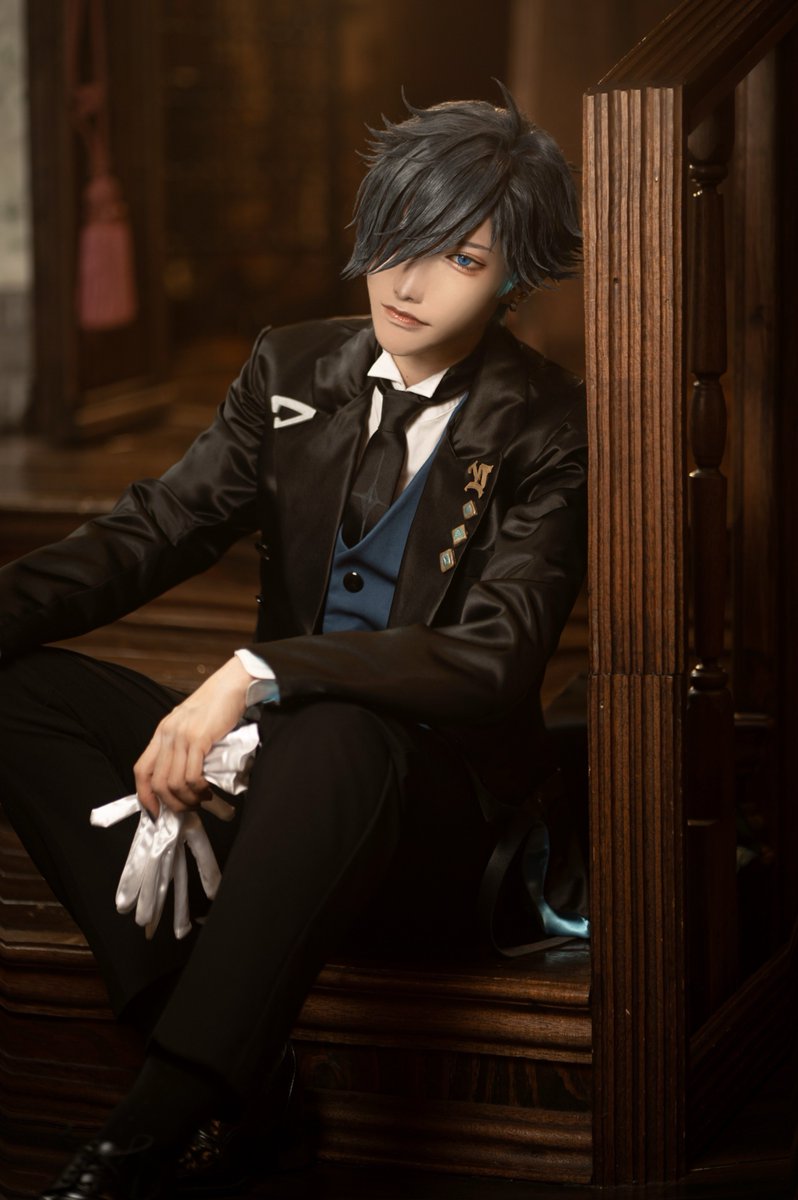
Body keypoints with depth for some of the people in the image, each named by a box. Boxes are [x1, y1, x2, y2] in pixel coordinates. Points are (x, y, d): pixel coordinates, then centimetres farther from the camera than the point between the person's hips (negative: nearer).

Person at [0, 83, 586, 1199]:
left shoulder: (548, 429, -8)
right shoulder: (293, 372, 8)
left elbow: (495, 658, -20)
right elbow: (149, 532, 0)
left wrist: (256, 673, -31)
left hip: (431, 813, -5)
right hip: (276, 768, 6)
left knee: (335, 732, -39)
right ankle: (227, 1051, -27)